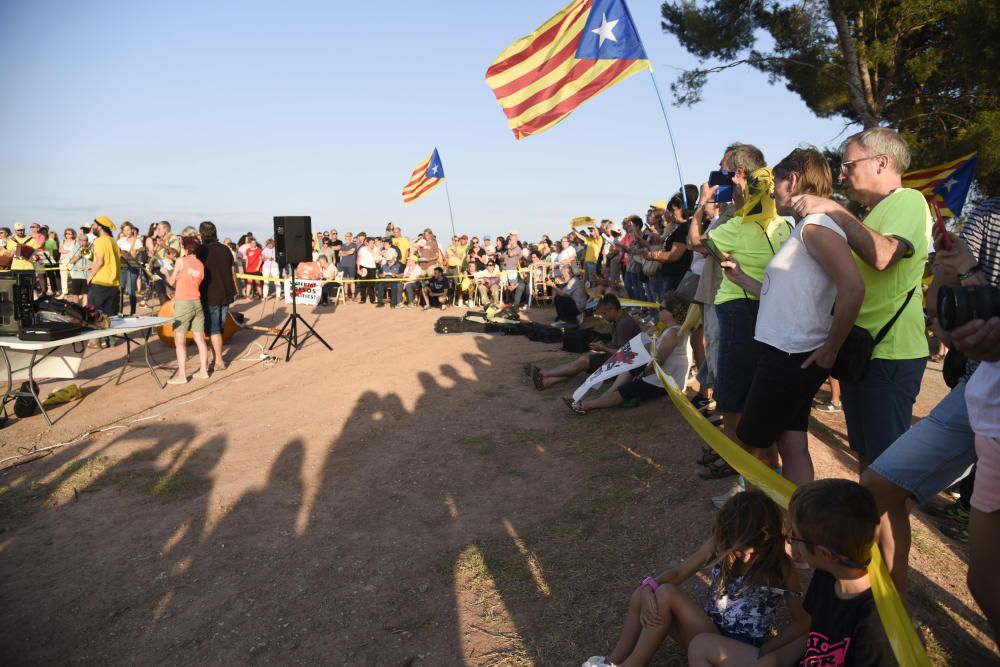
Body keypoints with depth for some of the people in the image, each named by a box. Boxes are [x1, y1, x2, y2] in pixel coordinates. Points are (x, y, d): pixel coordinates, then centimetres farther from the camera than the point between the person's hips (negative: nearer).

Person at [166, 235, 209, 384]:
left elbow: (172, 282, 4)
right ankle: (203, 370, 14)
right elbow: (198, 282, 11)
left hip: (183, 303, -5)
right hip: (197, 303, 5)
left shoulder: (181, 261, -5)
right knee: (200, 339, 10)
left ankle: (181, 375, -5)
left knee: (180, 340, -3)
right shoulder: (201, 265, 9)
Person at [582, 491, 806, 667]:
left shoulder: (781, 569, -14)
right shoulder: (718, 545, -4)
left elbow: (802, 621, -8)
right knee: (642, 596, -17)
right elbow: (678, 572, -1)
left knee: (667, 594, -24)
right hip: (707, 629, 5)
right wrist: (649, 587, -22)